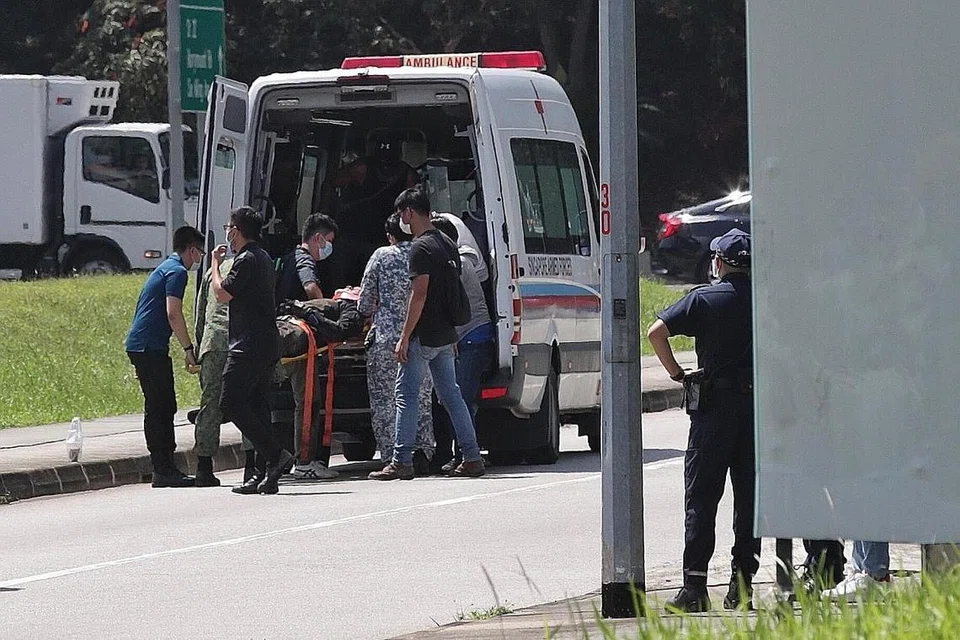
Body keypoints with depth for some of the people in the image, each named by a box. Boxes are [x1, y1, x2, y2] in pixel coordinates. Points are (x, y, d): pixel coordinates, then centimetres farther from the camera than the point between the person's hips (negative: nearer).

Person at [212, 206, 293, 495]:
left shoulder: (246, 260, -13)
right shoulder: (264, 258, 19)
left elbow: (222, 294, -12)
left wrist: (216, 264, 2)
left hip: (249, 344, -10)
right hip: (268, 344, 10)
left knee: (231, 402, -11)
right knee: (257, 406, 8)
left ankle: (275, 455, -19)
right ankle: (267, 475, 3)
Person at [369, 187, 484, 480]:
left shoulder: (422, 247, -14)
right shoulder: (448, 244, 14)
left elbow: (419, 294, -20)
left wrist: (405, 337, -18)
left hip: (425, 336, -9)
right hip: (446, 335, 9)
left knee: (406, 394, -5)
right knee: (451, 394, 12)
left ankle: (402, 461, -8)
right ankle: (472, 458, 10)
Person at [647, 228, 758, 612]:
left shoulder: (704, 299, -4)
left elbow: (656, 332, -10)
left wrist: (676, 373, 0)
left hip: (715, 406, -3)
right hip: (759, 403, 3)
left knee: (701, 496, -1)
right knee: (750, 495, 8)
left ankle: (694, 586, -7)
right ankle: (742, 584, 7)